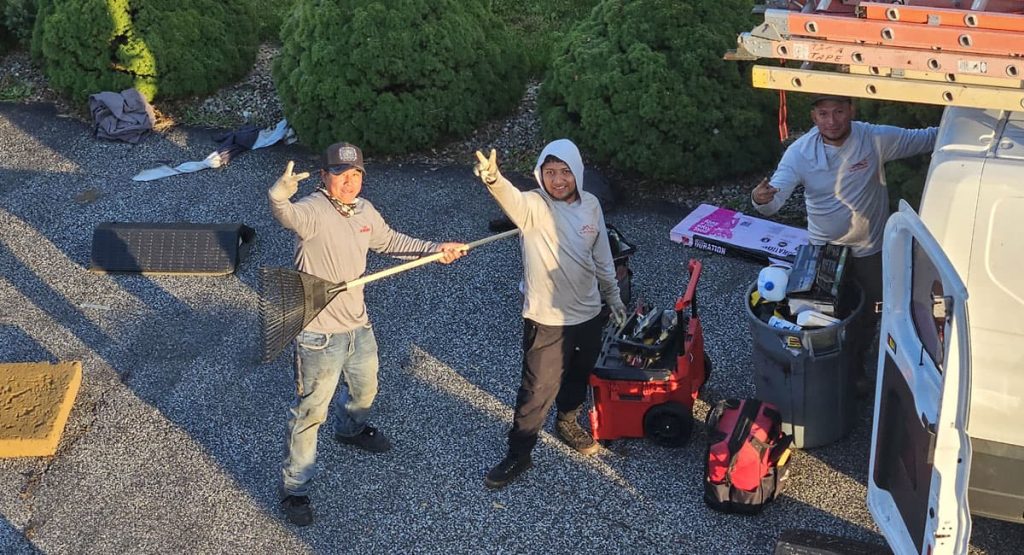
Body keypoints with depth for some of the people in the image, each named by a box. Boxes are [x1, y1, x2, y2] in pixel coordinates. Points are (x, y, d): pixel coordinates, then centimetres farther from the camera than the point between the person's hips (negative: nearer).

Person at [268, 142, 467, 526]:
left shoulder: (365, 211, 2)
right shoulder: (312, 210, -23)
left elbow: (390, 242, 20)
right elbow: (287, 216, -47)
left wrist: (434, 249, 14)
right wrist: (279, 196, -70)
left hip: (358, 325, 8)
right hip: (319, 335, -8)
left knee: (365, 389, 30)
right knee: (311, 412, 3)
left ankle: (351, 429, 63)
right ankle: (294, 487, 20)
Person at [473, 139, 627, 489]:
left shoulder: (591, 205, -2)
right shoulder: (533, 206, -18)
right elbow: (509, 197, -43)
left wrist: (613, 297, 18)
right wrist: (492, 178, -65)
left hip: (589, 314, 5)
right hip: (547, 320, -5)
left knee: (579, 377, 25)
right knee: (537, 390, 3)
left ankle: (567, 422, 52)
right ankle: (518, 455, 21)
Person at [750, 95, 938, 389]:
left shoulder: (876, 138, -21)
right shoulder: (800, 152, -22)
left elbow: (925, 139, -8)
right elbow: (775, 197, -29)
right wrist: (760, 198, -52)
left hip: (868, 247, 1)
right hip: (823, 247, -1)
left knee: (868, 313, 20)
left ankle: (855, 364, 47)